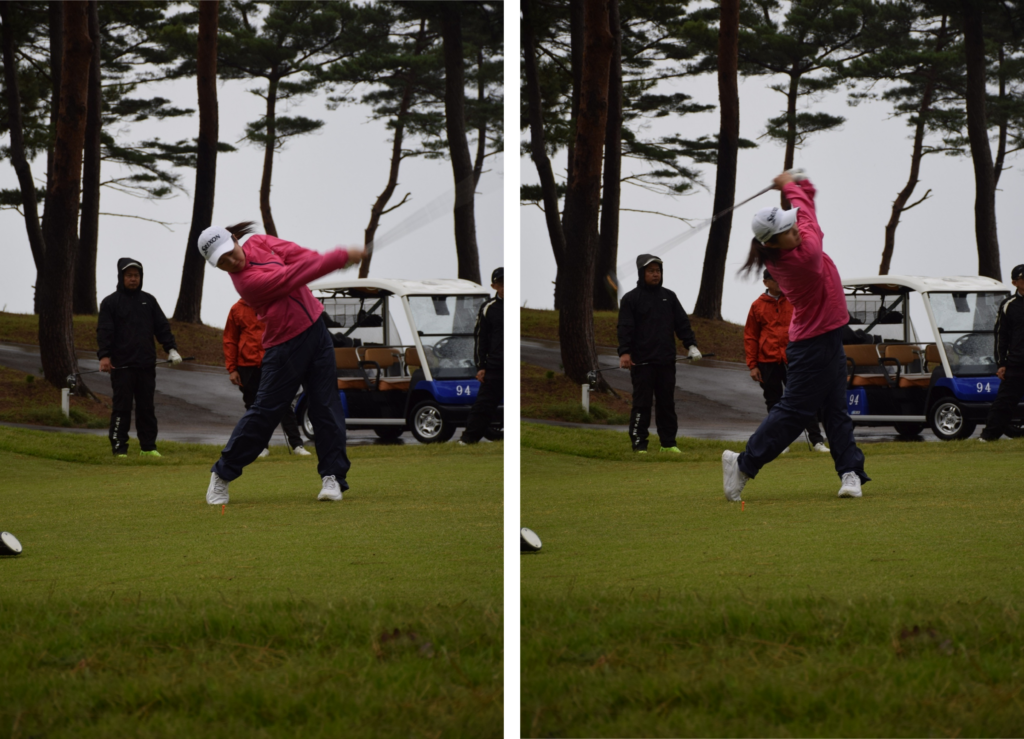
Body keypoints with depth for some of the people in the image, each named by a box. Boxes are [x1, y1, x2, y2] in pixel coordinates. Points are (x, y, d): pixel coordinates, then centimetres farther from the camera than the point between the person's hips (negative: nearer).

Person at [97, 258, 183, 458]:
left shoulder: (148, 300, 15)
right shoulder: (110, 302, 3)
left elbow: (162, 327, 13)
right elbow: (104, 331, -5)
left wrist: (171, 348, 0)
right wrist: (104, 356, -18)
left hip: (146, 365, 4)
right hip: (121, 366, -4)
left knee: (147, 407, 7)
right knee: (122, 407, -4)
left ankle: (148, 447, 12)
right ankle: (119, 448, -1)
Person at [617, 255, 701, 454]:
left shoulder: (669, 296, 14)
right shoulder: (631, 299, 1)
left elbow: (682, 323, 14)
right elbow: (625, 328, -7)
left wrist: (691, 345, 1)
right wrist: (624, 353, -19)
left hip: (666, 361, 4)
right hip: (641, 362, -4)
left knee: (667, 403, 7)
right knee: (642, 403, -4)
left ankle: (668, 443, 12)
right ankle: (639, 443, 0)